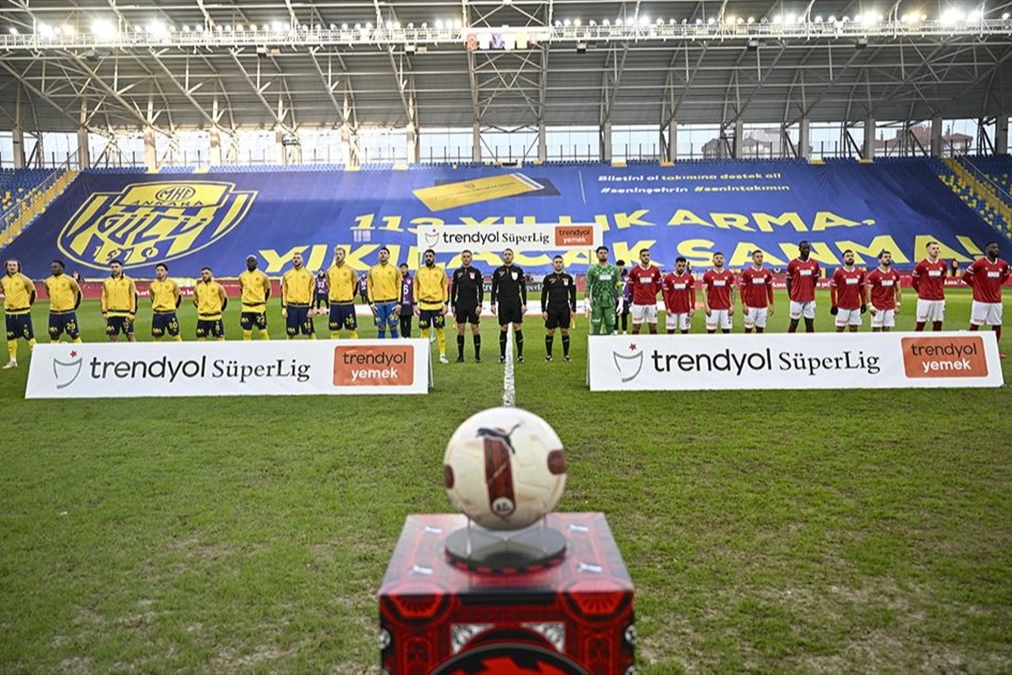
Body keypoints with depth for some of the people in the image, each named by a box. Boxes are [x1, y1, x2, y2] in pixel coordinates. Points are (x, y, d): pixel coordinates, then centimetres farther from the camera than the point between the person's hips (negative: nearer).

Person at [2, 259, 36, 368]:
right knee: (11, 337, 11)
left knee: (29, 336, -3)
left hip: (23, 313, -5)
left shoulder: (24, 279, -10)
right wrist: (8, 302, 16)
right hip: (9, 313, 5)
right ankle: (13, 360, 20)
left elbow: (32, 292, 0)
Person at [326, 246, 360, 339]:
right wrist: (333, 295, 14)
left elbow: (356, 283, 8)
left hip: (347, 303, -2)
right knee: (334, 330, 6)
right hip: (334, 304, 2)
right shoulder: (330, 271, 3)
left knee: (352, 329, 2)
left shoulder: (350, 270, -4)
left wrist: (350, 295, 8)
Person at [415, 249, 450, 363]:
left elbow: (446, 288, 3)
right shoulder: (419, 272, 6)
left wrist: (446, 304, -3)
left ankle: (442, 355, 6)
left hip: (438, 305, -1)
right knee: (424, 330, 4)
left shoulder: (441, 271, 2)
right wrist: (415, 304, 3)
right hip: (424, 306, 1)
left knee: (440, 329, 0)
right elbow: (415, 289, 9)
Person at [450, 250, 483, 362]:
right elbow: (453, 289, 10)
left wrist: (479, 305, -7)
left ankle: (477, 355, 6)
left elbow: (480, 289, 1)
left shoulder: (476, 272, 2)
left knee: (475, 329, -1)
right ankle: (460, 356, 9)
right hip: (460, 304, 2)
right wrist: (452, 305, 4)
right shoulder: (457, 272, 7)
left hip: (473, 304, -2)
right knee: (460, 329, 2)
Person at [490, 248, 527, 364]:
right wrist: (493, 304, -1)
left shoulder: (518, 270, 3)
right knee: (503, 329, 2)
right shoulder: (498, 271, 5)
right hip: (503, 303, 0)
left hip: (516, 303, 0)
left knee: (518, 328, -1)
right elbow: (494, 288, 6)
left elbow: (523, 288, 4)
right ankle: (502, 356, 9)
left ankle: (520, 355, 6)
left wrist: (524, 304, -2)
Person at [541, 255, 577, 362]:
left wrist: (573, 310, 2)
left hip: (565, 309, 1)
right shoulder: (548, 278, 3)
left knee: (565, 331, 4)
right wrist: (543, 310, -2)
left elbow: (573, 295, 8)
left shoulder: (568, 278, 6)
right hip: (552, 309, -1)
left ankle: (566, 354, 13)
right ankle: (548, 355, 12)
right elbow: (544, 295, 4)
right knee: (550, 332, 2)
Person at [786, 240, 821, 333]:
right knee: (794, 324, 4)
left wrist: (818, 275, -2)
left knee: (810, 324, 7)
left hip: (810, 299, 3)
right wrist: (791, 296, 2)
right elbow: (788, 282, 1)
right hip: (796, 299, -3)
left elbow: (815, 281, 15)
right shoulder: (792, 263, -5)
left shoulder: (814, 263, 5)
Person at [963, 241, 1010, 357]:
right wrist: (977, 286, 2)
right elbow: (966, 276, -5)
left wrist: (996, 285, 11)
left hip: (996, 301, 5)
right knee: (975, 325, 1)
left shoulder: (1003, 264, 4)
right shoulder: (979, 263, -12)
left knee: (997, 325, 8)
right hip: (981, 301, -5)